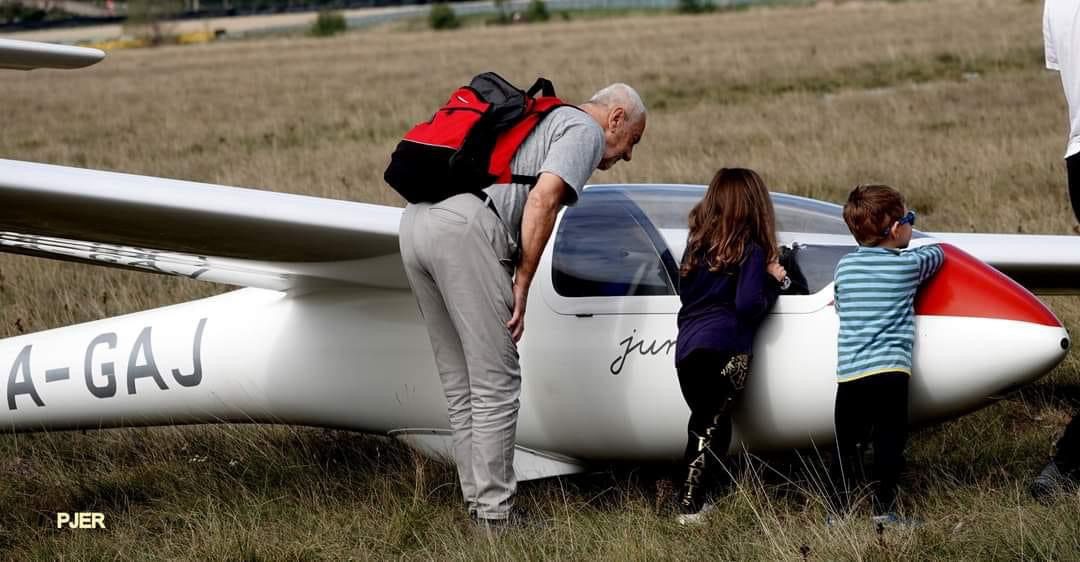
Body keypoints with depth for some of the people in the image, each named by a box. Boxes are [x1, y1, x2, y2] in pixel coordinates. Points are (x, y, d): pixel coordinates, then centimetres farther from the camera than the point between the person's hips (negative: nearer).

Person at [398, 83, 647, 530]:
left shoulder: (536, 120, 35)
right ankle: (495, 518, -2)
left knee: (462, 387, 14)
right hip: (465, 228, -9)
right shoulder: (586, 129, 8)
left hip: (415, 221, 9)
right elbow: (543, 199, -9)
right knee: (496, 384, -3)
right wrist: (521, 285, -5)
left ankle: (477, 506, 17)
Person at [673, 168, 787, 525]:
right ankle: (690, 506, -13)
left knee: (703, 427, 13)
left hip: (686, 348, 6)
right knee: (712, 429, -6)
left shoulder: (698, 245, 17)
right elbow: (748, 305, -10)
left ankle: (692, 502, 11)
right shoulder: (751, 251, -1)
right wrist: (772, 281, 5)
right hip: (725, 348, -6)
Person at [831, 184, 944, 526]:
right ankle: (883, 511, 0)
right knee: (888, 444, 1)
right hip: (891, 370, -3)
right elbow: (937, 253, 23)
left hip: (848, 373, 3)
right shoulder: (909, 264, 2)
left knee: (847, 446, 9)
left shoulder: (844, 267, 11)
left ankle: (844, 510, 8)